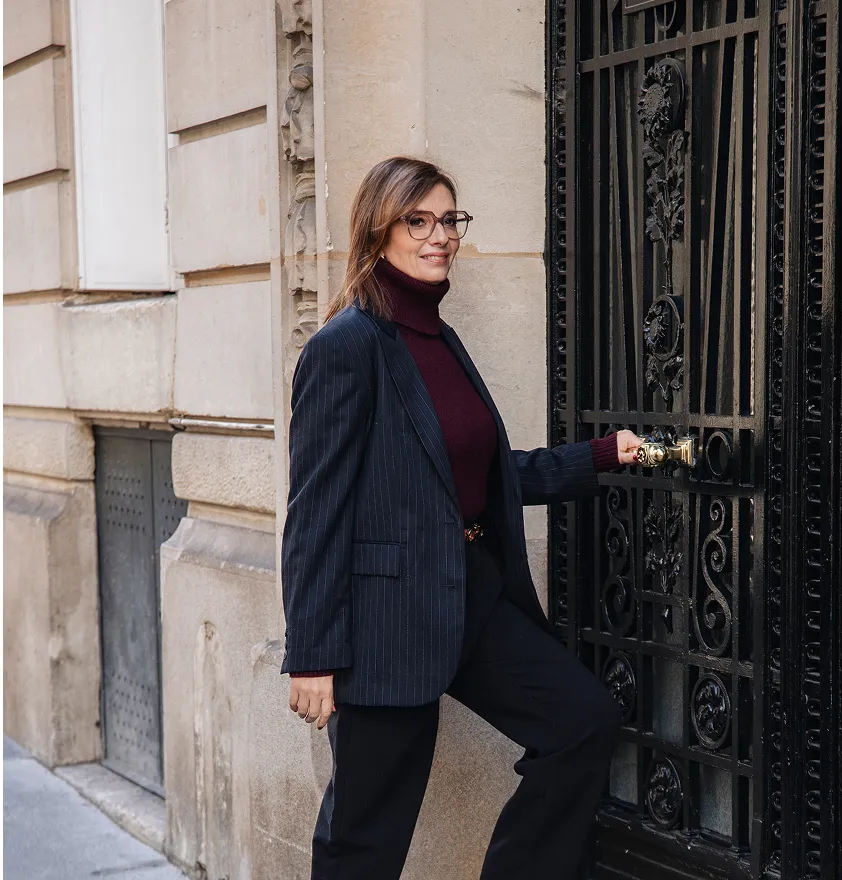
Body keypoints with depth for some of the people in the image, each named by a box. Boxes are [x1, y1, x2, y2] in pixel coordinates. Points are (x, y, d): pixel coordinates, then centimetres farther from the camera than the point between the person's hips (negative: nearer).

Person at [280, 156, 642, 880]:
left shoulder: (441, 339, 12)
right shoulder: (346, 347, -13)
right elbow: (316, 509, -15)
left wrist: (600, 456, 13)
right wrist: (312, 655, -16)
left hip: (475, 594, 8)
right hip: (386, 611, -8)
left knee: (587, 718, 3)